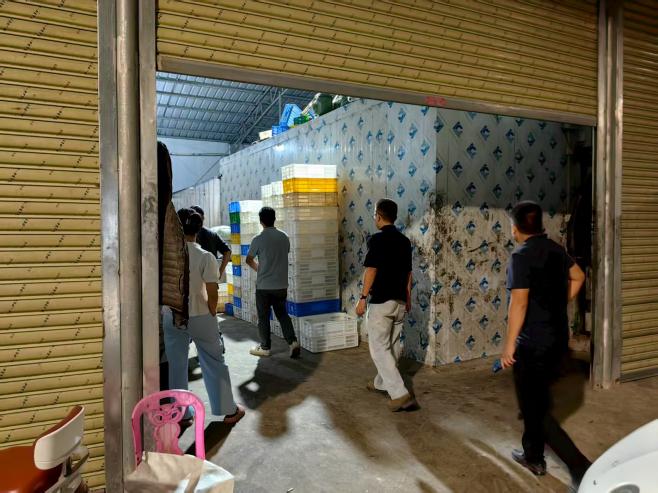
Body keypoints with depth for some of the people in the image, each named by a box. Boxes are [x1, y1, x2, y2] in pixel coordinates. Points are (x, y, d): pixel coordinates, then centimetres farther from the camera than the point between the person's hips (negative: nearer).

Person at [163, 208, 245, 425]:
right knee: (214, 363, 11)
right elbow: (212, 294, -12)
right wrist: (212, 315, 4)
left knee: (176, 365, 14)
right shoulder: (205, 257, -14)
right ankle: (228, 410, 21)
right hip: (200, 317, -2)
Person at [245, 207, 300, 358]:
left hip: (264, 285, -4)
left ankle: (265, 347, 17)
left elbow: (249, 260, 0)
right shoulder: (284, 237, 0)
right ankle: (293, 342, 4)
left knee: (263, 317, 9)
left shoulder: (258, 239, -12)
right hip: (281, 285, 4)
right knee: (282, 314, 15)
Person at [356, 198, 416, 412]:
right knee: (392, 345, 18)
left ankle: (400, 394, -10)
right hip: (400, 301, 8)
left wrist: (363, 298, -10)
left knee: (379, 348, -2)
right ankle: (382, 383, 35)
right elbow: (408, 272, 13)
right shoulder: (404, 240, 8)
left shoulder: (377, 239, -14)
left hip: (380, 301, -8)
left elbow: (371, 271, -16)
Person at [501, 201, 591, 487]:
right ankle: (533, 457, 38)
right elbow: (578, 277, 23)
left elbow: (519, 304, -24)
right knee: (536, 399, 23)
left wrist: (509, 344, -17)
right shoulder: (555, 249, 6)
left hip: (533, 342, -8)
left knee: (535, 407, 3)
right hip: (558, 337, 9)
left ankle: (582, 469, 2)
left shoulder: (522, 256, -20)